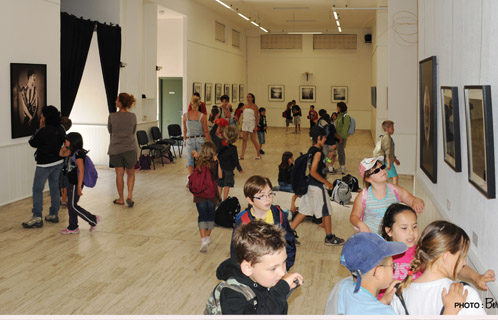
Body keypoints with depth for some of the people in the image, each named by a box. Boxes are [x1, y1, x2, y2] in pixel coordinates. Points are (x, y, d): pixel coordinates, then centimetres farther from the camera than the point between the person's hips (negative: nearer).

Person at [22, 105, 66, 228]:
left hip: (44, 165, -7)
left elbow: (32, 143, -7)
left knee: (37, 190, -1)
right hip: (58, 162, 7)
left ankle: (37, 218, -3)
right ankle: (54, 214, 22)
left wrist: (39, 128, -2)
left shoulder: (44, 131, -20)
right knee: (54, 188, 15)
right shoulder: (60, 130, 1)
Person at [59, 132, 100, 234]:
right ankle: (73, 227, 24)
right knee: (70, 206, 14)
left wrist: (79, 187, -26)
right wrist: (65, 146, 5)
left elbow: (81, 170, -24)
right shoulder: (72, 152, 8)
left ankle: (93, 220, 5)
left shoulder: (78, 153, -20)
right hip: (72, 183, 10)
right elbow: (61, 154, 25)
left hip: (76, 184, -10)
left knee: (73, 206, -4)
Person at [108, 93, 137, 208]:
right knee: (131, 173, 15)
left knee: (119, 174, 9)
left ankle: (121, 199, 17)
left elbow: (110, 131, 5)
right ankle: (130, 195, 0)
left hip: (115, 149, -1)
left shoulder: (112, 116, -11)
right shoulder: (133, 116, -4)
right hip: (130, 148, 1)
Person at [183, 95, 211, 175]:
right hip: (201, 140, -1)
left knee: (190, 160, 10)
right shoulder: (202, 116, -9)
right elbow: (206, 131, -5)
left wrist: (185, 140, 22)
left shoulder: (185, 115, -5)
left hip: (190, 140, 1)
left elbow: (184, 130, 6)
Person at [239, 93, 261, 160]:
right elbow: (243, 116, 15)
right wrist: (242, 125, 9)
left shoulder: (254, 106, -5)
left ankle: (258, 154, 15)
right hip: (245, 124, 5)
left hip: (252, 124, -5)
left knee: (253, 139, 1)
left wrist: (255, 126, -15)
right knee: (244, 139, 0)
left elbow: (257, 117, -8)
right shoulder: (245, 106, 11)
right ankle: (242, 155, 0)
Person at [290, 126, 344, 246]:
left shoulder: (311, 150, 8)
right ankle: (329, 238, 21)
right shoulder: (318, 152, -19)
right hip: (317, 187, -9)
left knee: (304, 211, 13)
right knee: (326, 211, 7)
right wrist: (326, 182, -15)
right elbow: (313, 172, -24)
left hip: (310, 185, 9)